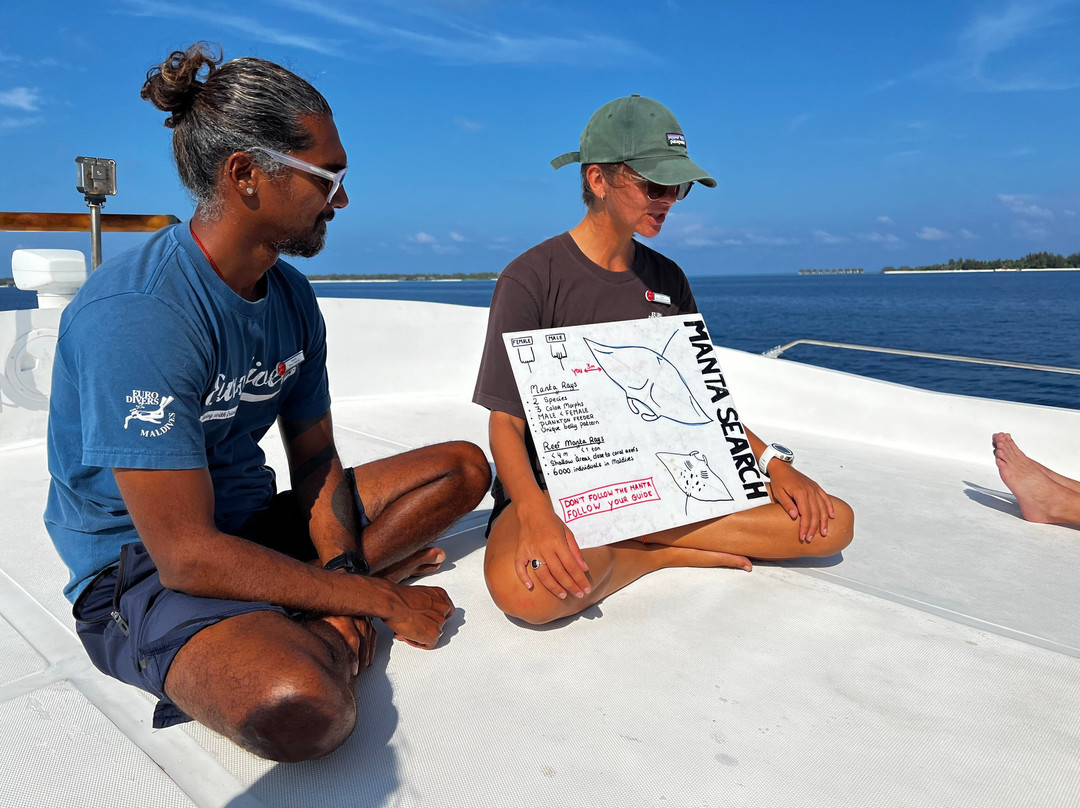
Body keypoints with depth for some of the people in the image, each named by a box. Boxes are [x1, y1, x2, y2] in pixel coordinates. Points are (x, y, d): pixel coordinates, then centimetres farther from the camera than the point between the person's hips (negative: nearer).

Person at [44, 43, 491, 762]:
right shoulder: (138, 316, -26)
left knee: (464, 467, 6)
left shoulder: (293, 297, 1)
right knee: (302, 709, -38)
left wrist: (341, 571, -12)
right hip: (141, 566, -8)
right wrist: (384, 601, -20)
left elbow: (314, 455, 7)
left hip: (257, 524, 8)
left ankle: (304, 621, -7)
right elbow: (188, 556, -27)